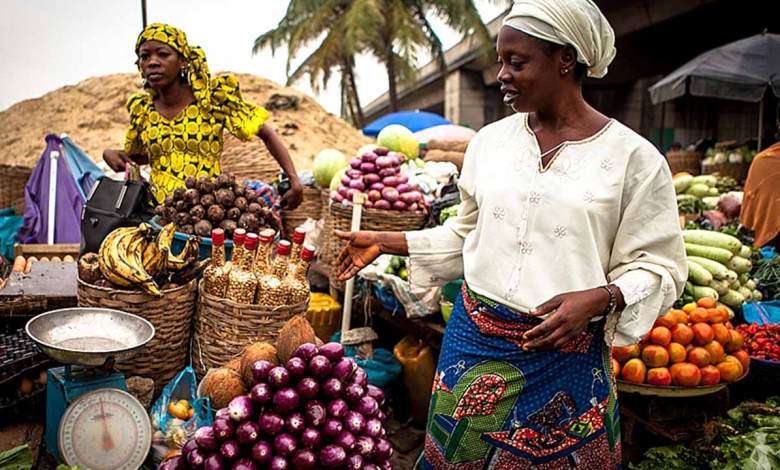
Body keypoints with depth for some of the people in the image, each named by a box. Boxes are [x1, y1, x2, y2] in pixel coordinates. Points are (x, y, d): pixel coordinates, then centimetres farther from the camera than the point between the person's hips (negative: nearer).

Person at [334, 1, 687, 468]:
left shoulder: (634, 157, -8)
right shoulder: (491, 140, 4)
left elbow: (658, 266, -5)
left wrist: (599, 298, -23)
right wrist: (384, 242, 8)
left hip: (564, 355, -3)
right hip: (474, 338, 4)